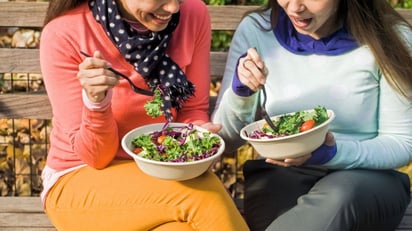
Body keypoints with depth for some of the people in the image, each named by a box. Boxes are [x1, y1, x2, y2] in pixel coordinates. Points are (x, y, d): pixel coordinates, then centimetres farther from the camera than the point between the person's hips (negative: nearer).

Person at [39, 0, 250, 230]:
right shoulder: (64, 35, -19)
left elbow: (194, 110, 2)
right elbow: (95, 156, -14)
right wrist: (96, 101, -33)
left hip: (159, 172, 3)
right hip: (81, 179, -3)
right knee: (205, 198, -27)